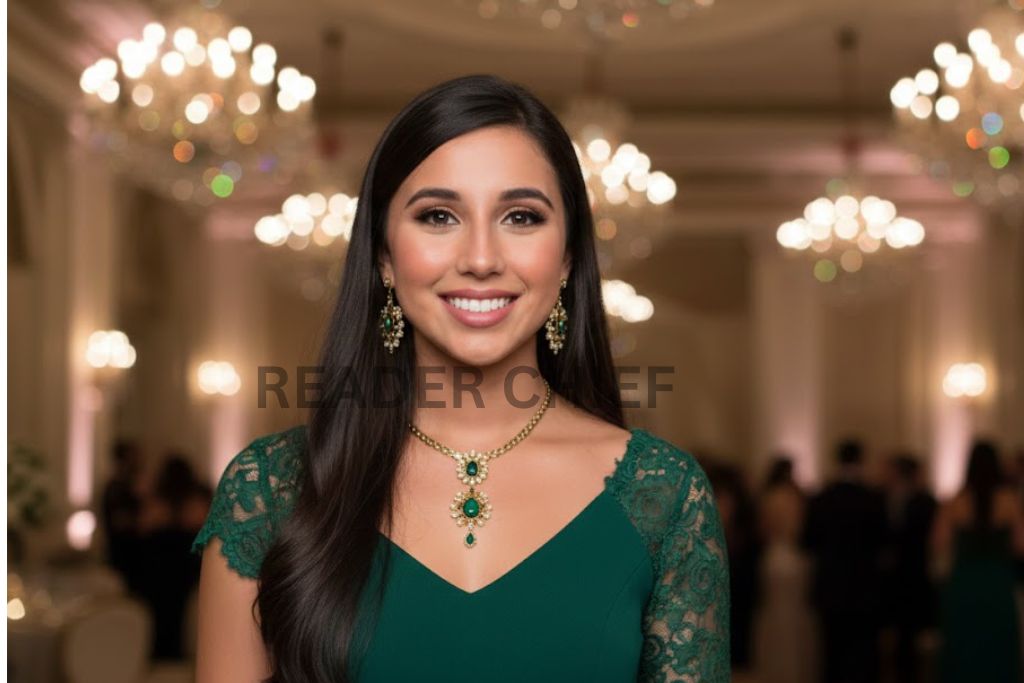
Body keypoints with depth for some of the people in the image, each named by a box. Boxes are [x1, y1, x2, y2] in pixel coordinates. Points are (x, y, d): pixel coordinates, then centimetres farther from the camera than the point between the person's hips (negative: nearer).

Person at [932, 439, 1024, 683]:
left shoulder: (954, 503, -8)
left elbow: (939, 547, -6)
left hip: (962, 587, 1)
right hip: (998, 586, -1)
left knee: (962, 655, 9)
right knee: (998, 653, 8)